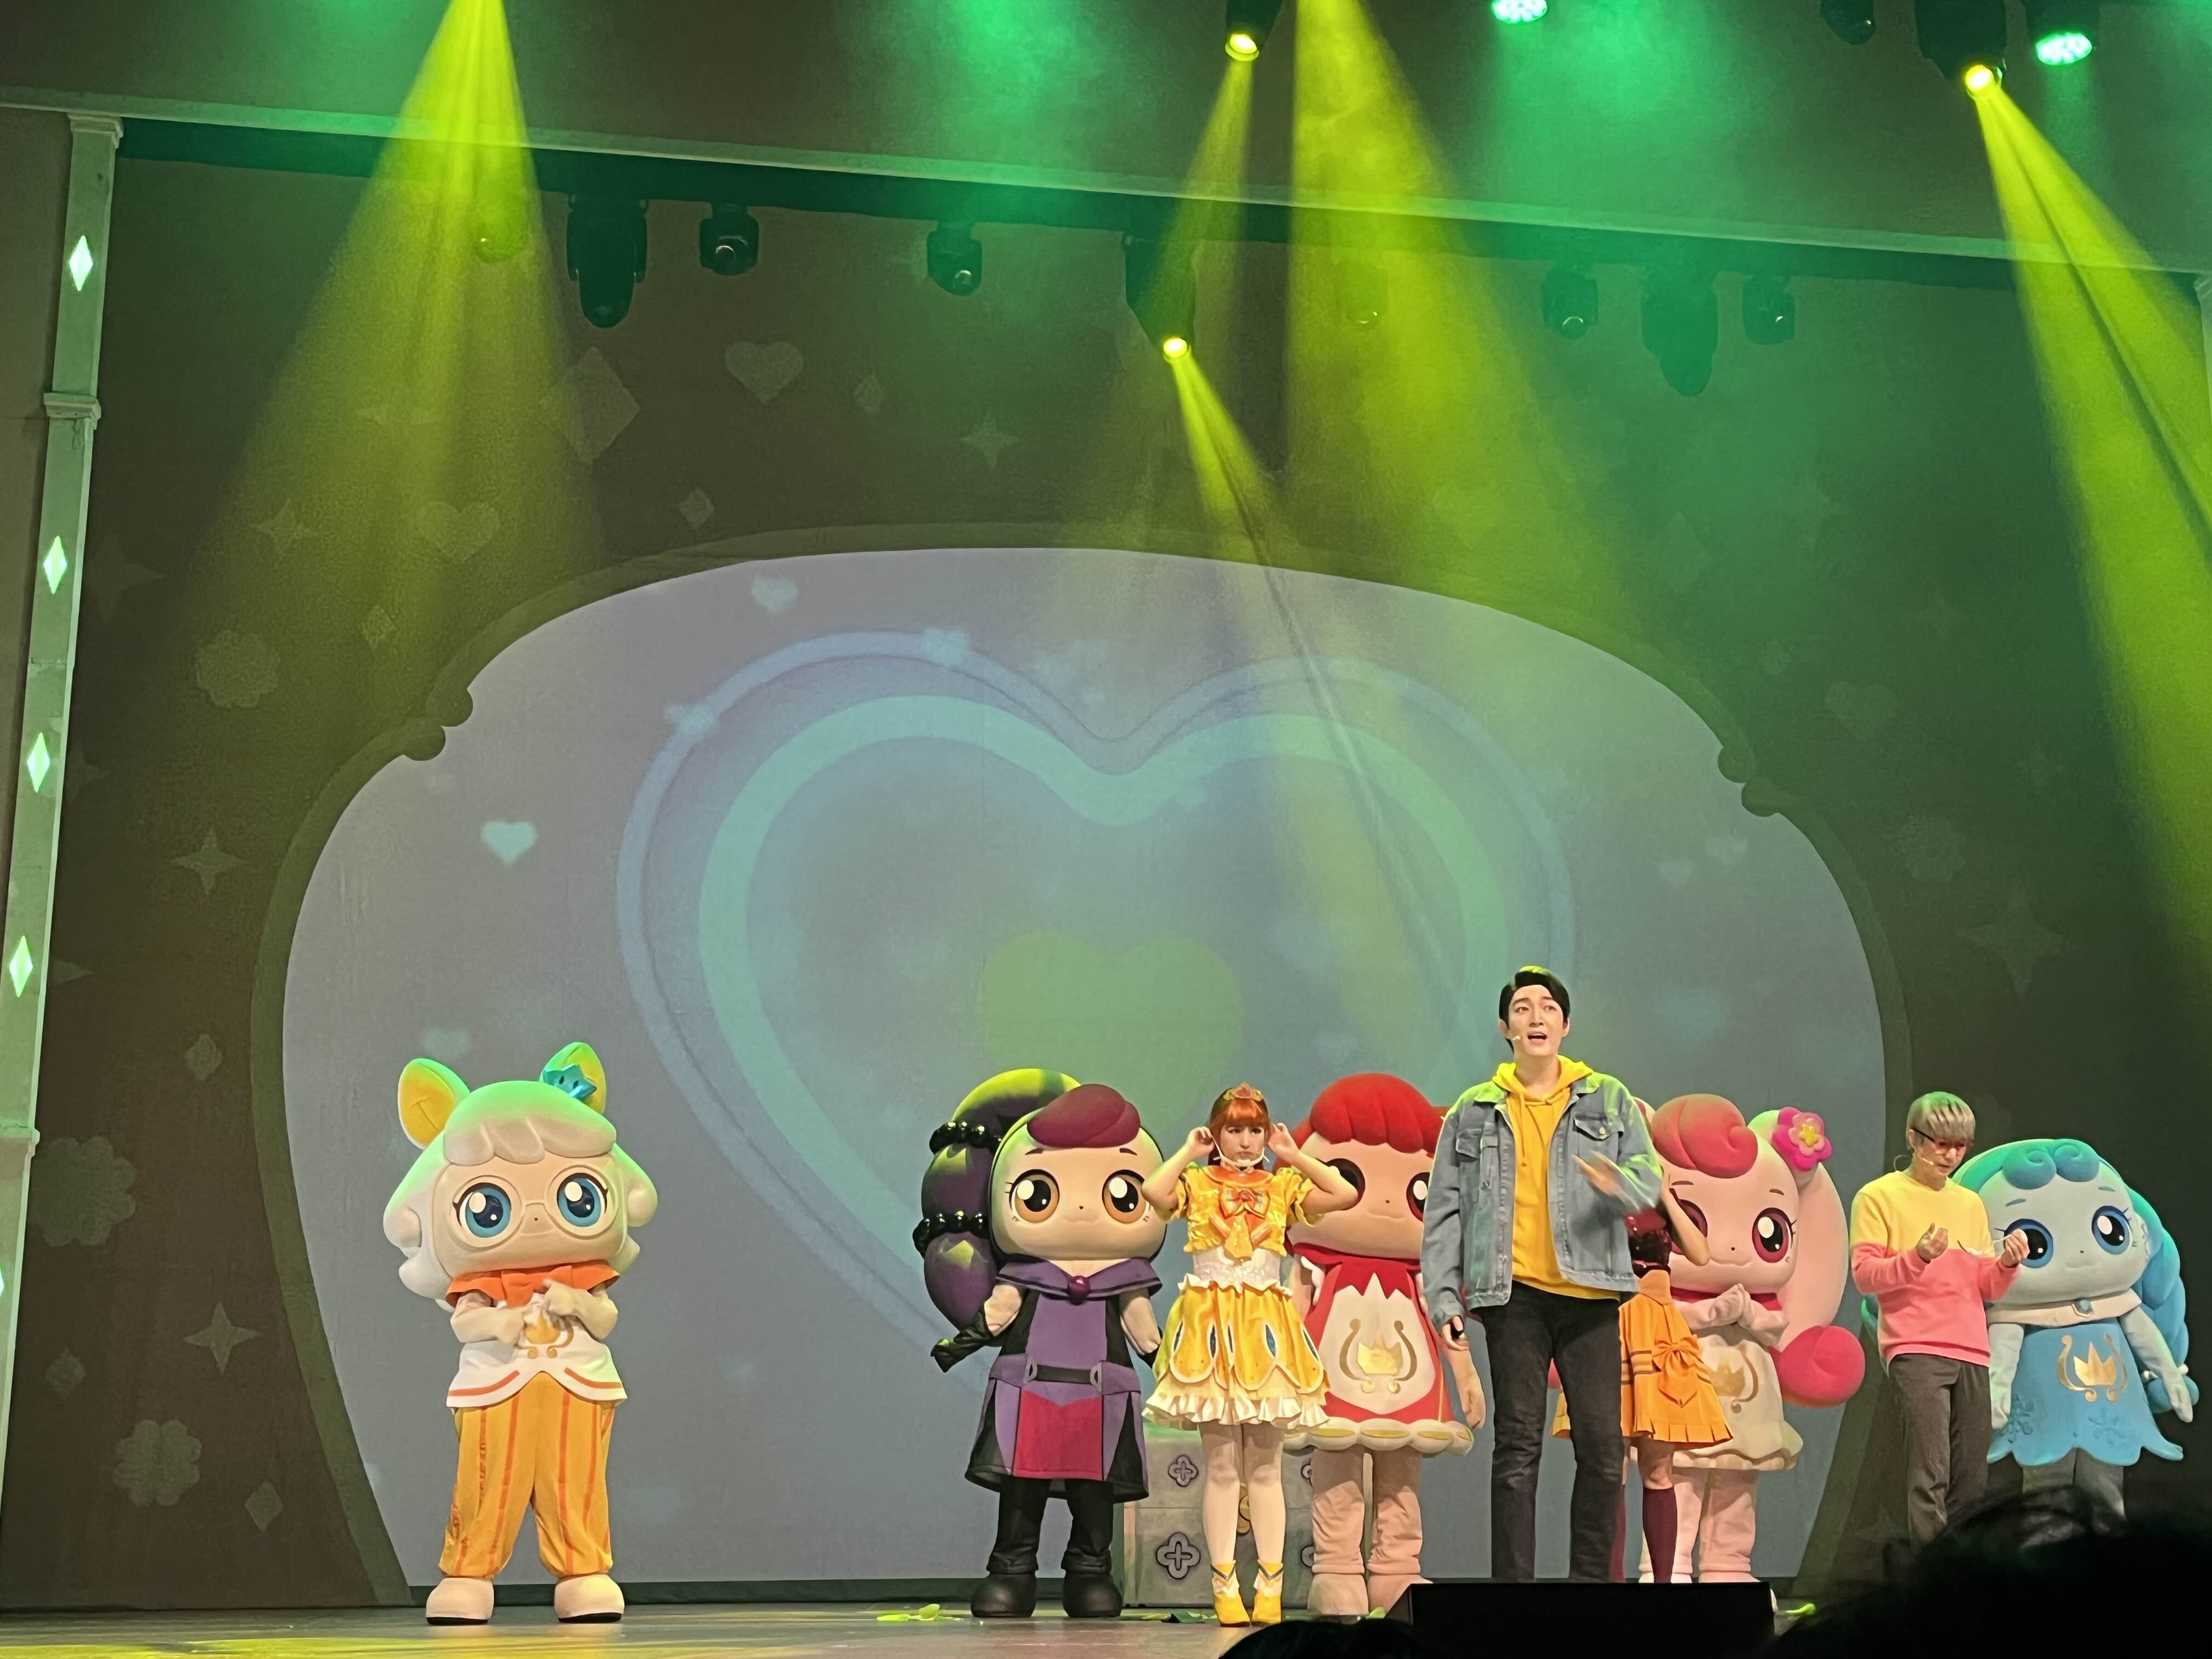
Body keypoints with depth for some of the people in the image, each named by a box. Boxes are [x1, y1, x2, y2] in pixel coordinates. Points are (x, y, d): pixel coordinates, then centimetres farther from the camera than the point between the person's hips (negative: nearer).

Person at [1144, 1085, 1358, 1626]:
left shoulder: (1282, 1186, 10)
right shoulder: (1197, 1183, 3)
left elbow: (1346, 1194, -4)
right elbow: (1154, 1192, -18)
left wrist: (1295, 1157, 2)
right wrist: (1189, 1152, -5)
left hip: (1265, 1326, 2)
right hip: (1212, 1325, -2)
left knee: (1265, 1468, 4)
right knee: (1222, 1467, 0)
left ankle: (1270, 1587, 8)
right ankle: (1225, 1588, 4)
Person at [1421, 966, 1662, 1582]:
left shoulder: (1609, 1100, 10)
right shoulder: (1475, 1111, 11)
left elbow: (1649, 1181, 0)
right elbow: (1443, 1210, 9)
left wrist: (1619, 1184, -24)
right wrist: (1443, 1296, 1)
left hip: (1590, 1292, 0)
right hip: (1515, 1294, 0)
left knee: (1602, 1446, -1)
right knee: (1517, 1447, -1)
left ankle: (1592, 1580, 9)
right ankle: (1512, 1585, 2)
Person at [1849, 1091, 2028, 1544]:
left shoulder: (1971, 1203, 18)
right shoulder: (1879, 1196, 2)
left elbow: (1985, 1287, 18)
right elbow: (1865, 1274, -5)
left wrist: (2007, 1265, -4)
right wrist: (1917, 1257, -21)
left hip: (1971, 1353, 6)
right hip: (1915, 1351, -5)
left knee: (1972, 1479, 3)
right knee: (1931, 1473, -14)